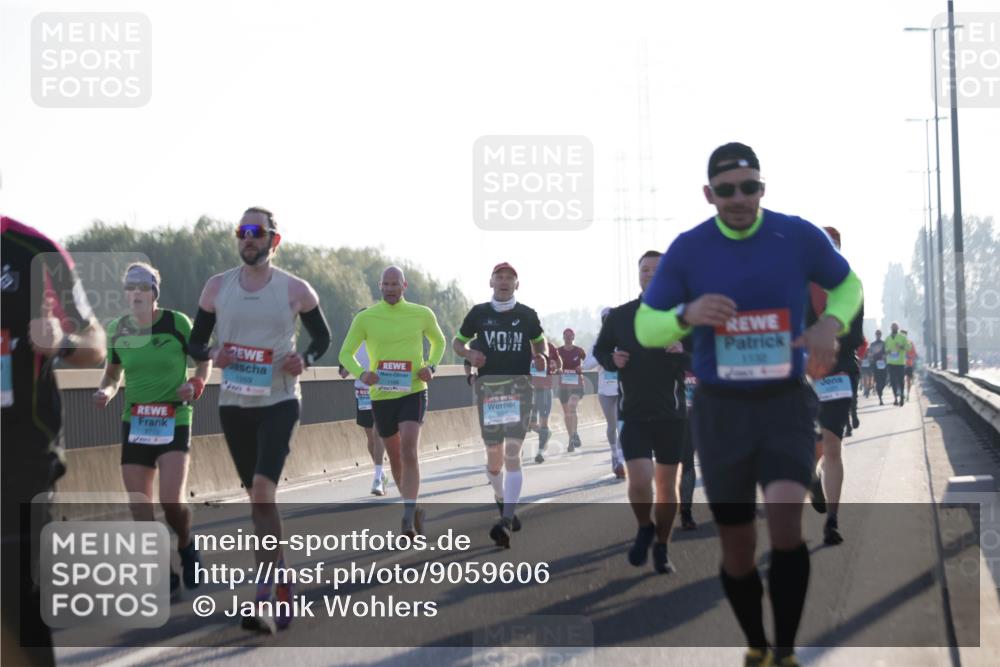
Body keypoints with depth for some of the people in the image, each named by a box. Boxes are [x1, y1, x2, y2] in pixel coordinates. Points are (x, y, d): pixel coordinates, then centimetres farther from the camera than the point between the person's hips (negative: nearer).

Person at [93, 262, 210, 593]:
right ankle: (163, 575, 14)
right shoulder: (118, 330, 4)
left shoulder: (177, 323, -7)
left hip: (174, 420, -4)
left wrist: (195, 385, -14)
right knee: (140, 510, -1)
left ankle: (185, 545, 16)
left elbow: (204, 359, 4)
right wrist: (105, 391, -5)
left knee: (171, 501, -17)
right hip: (134, 422, 4)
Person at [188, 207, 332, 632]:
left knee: (262, 491, -19)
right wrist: (212, 354, -12)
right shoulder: (217, 287, 4)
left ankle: (263, 598, -19)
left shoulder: (295, 290, -2)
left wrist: (306, 360, -10)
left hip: (279, 402, -4)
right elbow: (195, 342, 11)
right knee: (257, 497, 11)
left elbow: (322, 336, 10)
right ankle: (281, 581, 28)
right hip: (234, 404, 4)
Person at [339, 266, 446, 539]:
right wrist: (361, 374, -16)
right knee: (395, 458, 12)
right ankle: (414, 510, 34)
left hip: (413, 393, -2)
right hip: (381, 396, 2)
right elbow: (346, 354, 5)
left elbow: (438, 341, 19)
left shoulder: (422, 315, 1)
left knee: (409, 451, -20)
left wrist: (431, 366, -1)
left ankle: (408, 521, -22)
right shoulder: (365, 318, -2)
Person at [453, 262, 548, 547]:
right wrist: (469, 354, -6)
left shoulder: (527, 315, 6)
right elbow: (458, 341, 16)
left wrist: (541, 357, 1)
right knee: (494, 456, 8)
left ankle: (506, 521, -21)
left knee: (512, 453, -15)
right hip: (488, 386, 2)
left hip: (518, 386, -2)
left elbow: (539, 341, 23)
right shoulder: (479, 313, 6)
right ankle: (503, 502, 36)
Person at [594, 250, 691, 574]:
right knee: (639, 481, -15)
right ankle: (644, 528, 15)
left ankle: (661, 548, 23)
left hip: (672, 414, 1)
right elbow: (599, 350, 16)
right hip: (634, 414, 0)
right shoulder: (619, 316, 2)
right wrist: (612, 359, -7)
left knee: (667, 485, 7)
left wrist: (684, 352, -21)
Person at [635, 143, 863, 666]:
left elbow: (848, 285, 13)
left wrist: (830, 324, -9)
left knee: (785, 512, -24)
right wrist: (686, 315, -21)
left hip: (786, 402, -1)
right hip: (720, 408, 1)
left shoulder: (799, 236, -4)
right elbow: (644, 328, 0)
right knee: (737, 547, 6)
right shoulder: (687, 249, -5)